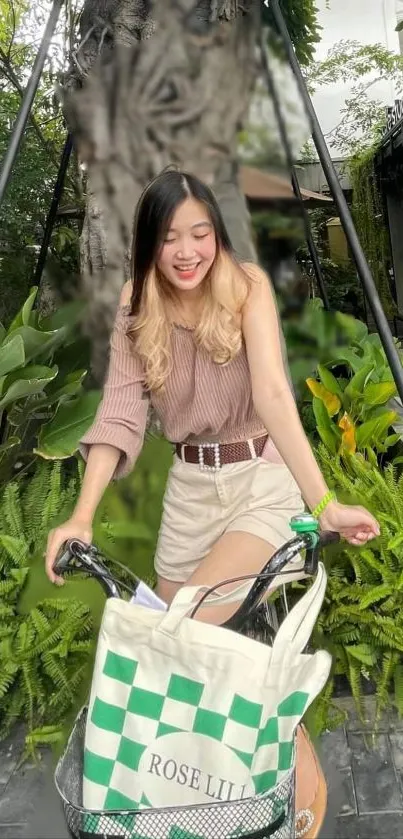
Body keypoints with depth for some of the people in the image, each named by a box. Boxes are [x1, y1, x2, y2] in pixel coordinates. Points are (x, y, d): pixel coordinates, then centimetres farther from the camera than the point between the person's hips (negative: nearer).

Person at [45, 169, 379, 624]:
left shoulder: (247, 285, -15)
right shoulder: (136, 305, -5)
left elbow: (271, 391, -27)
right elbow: (121, 409, -13)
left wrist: (323, 504, -38)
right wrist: (82, 517, -25)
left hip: (263, 479, -4)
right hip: (188, 485, 5)